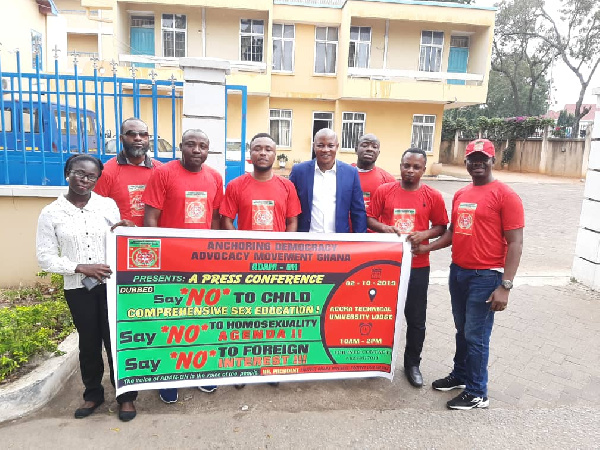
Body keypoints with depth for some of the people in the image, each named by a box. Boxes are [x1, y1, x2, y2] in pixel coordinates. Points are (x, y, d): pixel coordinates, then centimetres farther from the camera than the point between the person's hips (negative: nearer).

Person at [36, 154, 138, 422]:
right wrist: (81, 267, -16)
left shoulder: (108, 205, 0)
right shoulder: (51, 213, -3)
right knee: (89, 342, 13)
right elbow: (45, 258, -4)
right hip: (77, 289, 0)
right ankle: (93, 394, 34)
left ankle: (126, 396, 22)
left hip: (112, 284, 0)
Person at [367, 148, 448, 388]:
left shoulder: (433, 196, -1)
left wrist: (425, 234, -15)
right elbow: (369, 219, 3)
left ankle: (412, 363, 28)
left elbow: (441, 226, 5)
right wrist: (383, 228, -17)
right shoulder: (383, 190, -1)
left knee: (416, 317, 9)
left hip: (418, 265, 0)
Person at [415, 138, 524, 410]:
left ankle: (477, 393, 19)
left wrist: (505, 285, -18)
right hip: (457, 272, 6)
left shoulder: (505, 195, -10)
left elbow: (515, 242, -13)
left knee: (476, 335, 3)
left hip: (485, 276, -6)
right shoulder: (460, 195, 10)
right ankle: (460, 375, 36)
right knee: (462, 330, 18)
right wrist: (428, 247, 3)